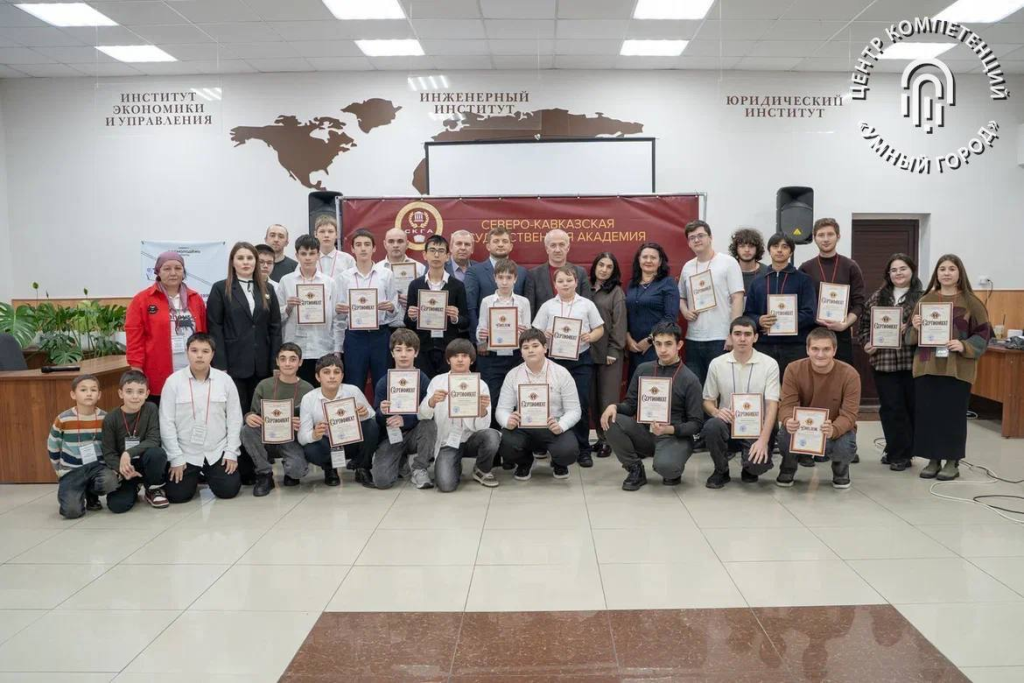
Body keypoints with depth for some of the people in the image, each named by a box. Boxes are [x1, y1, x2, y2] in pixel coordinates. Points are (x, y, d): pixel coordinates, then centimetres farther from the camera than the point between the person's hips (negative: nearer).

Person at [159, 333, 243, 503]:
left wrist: (231, 452, -4)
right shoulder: (173, 381, -7)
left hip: (217, 451, 1)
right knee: (177, 495, -7)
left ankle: (208, 475, 28)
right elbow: (166, 422, -5)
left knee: (229, 490, -7)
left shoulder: (225, 380, -4)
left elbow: (234, 418, 0)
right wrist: (175, 458, -8)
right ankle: (194, 477, 28)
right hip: (184, 452, -1)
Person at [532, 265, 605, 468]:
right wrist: (545, 336, -16)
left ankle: (583, 449, 10)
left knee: (581, 404, -1)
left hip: (581, 360, -1)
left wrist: (590, 337, -14)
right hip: (555, 360, 1)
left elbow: (600, 329, 6)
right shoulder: (547, 306, 6)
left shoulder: (587, 305, 4)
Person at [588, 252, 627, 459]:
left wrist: (613, 351, -12)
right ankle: (601, 437, 15)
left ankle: (608, 440, 7)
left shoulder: (616, 292, 0)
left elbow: (619, 324, -6)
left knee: (608, 398, 0)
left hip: (609, 351, -4)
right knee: (593, 398, 6)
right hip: (589, 351, 4)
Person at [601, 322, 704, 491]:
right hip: (645, 432, 4)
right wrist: (614, 406, -16)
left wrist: (670, 429, -26)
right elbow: (631, 405, 7)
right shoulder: (643, 370, 4)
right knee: (610, 420, -20)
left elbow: (696, 423, -8)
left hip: (675, 437, -4)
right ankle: (636, 469, -2)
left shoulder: (689, 379, -8)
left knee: (664, 466, -36)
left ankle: (673, 470, 5)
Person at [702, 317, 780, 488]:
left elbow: (772, 405, -11)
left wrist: (763, 440, -22)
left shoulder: (769, 364, -5)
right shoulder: (717, 364, 0)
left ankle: (749, 469, 13)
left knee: (758, 464, -29)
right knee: (712, 425, -33)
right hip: (728, 425, 2)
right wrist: (716, 412, -18)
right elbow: (708, 401, 7)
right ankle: (721, 471, -4)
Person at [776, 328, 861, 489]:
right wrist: (788, 421, -45)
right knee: (786, 434, -33)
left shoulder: (849, 374, -20)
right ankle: (788, 468, 5)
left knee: (845, 447, -34)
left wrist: (834, 429, -47)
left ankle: (840, 469, 9)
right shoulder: (793, 369, -17)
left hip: (837, 429, 0)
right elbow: (787, 405, -19)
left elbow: (849, 414, -24)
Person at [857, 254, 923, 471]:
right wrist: (867, 343, -2)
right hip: (883, 361, 2)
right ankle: (898, 452, 12)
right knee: (891, 408, 3)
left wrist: (909, 331, -19)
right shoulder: (877, 298, 11)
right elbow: (864, 324, 13)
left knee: (911, 407, 5)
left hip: (911, 362, -2)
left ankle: (899, 452, 17)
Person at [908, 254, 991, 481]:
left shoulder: (971, 302, 1)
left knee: (954, 414, 1)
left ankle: (952, 462, 12)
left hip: (958, 369, -3)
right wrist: (916, 328, -9)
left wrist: (964, 346, -17)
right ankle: (933, 460, 14)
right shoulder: (925, 300, 10)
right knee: (927, 413, 3)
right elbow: (911, 336, 13)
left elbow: (983, 333, -1)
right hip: (927, 367, 3)